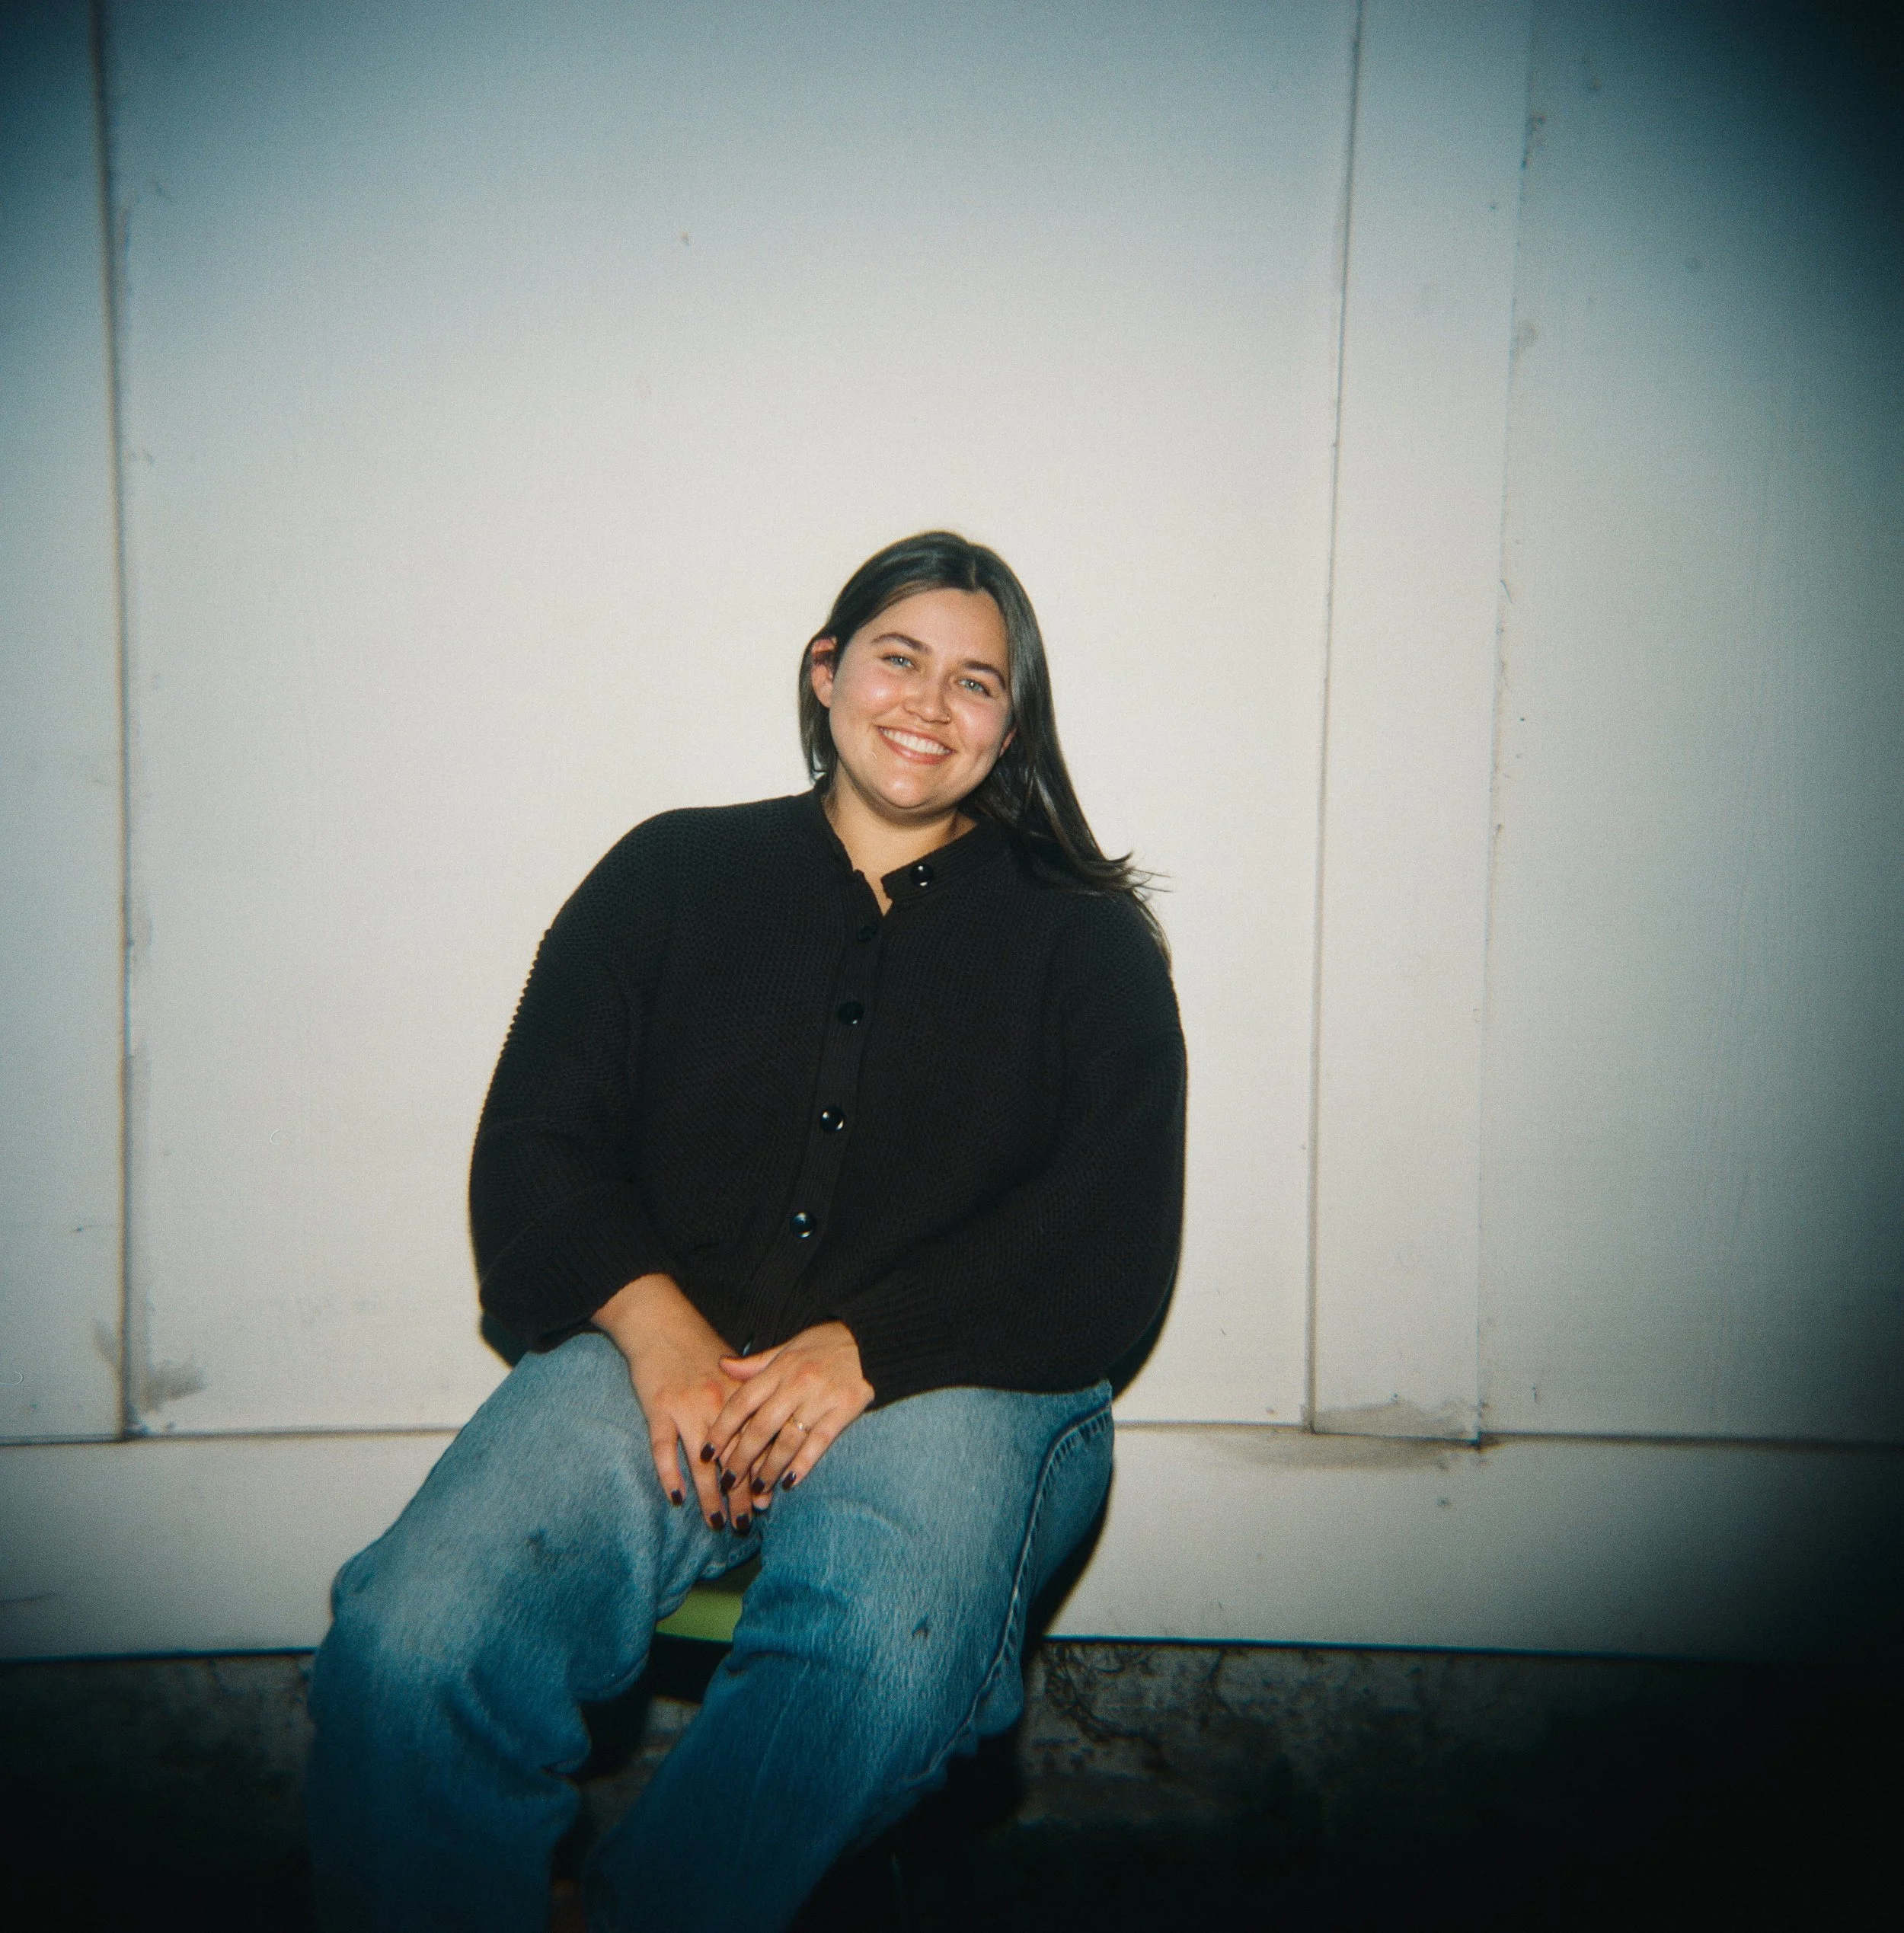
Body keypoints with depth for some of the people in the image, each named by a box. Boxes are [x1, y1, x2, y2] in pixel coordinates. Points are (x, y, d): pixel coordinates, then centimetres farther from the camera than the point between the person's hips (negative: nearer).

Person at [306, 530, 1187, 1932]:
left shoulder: (1087, 946, 14)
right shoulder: (671, 875, 18)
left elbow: (1110, 1253, 3)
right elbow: (532, 1150, 10)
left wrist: (864, 1352, -12)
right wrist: (657, 1329, -10)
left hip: (950, 1382, 0)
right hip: (660, 1355, 1)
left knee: (883, 1666, -34)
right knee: (407, 1644, -27)